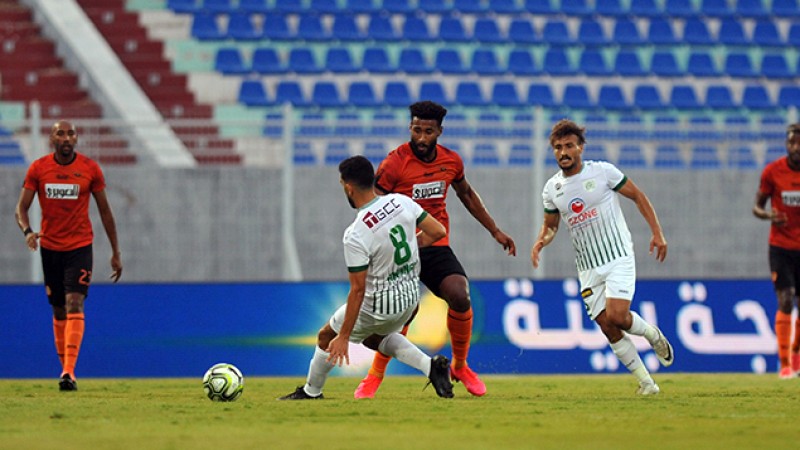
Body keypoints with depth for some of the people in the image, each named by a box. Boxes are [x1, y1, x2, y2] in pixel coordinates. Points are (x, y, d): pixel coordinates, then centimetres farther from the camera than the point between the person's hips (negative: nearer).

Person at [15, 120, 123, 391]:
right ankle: (65, 367, 23)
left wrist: (116, 253, 7)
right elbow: (21, 208, 0)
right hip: (50, 247, 2)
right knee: (58, 311, 9)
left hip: (80, 247, -2)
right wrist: (27, 231, -23)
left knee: (74, 305, -17)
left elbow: (105, 211, 6)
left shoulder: (90, 169, -2)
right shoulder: (38, 168, -1)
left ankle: (69, 372, -26)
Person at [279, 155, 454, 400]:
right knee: (374, 337, 33)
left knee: (327, 336, 17)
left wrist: (344, 337, -18)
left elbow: (358, 290, -24)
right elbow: (438, 231, -2)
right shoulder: (402, 202, -10)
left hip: (378, 306, -7)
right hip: (411, 297, 7)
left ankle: (311, 392, 33)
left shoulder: (356, 236, -27)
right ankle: (431, 366, 15)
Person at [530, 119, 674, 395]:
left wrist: (657, 233, -5)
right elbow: (551, 224, 19)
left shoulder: (603, 172, -7)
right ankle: (645, 381, 7)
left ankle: (653, 334, 13)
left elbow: (638, 196, 2)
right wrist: (541, 241, -3)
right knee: (607, 327, -4)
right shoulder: (551, 189, 5)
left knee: (617, 316, -20)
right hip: (588, 267, 4)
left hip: (618, 258, -4)